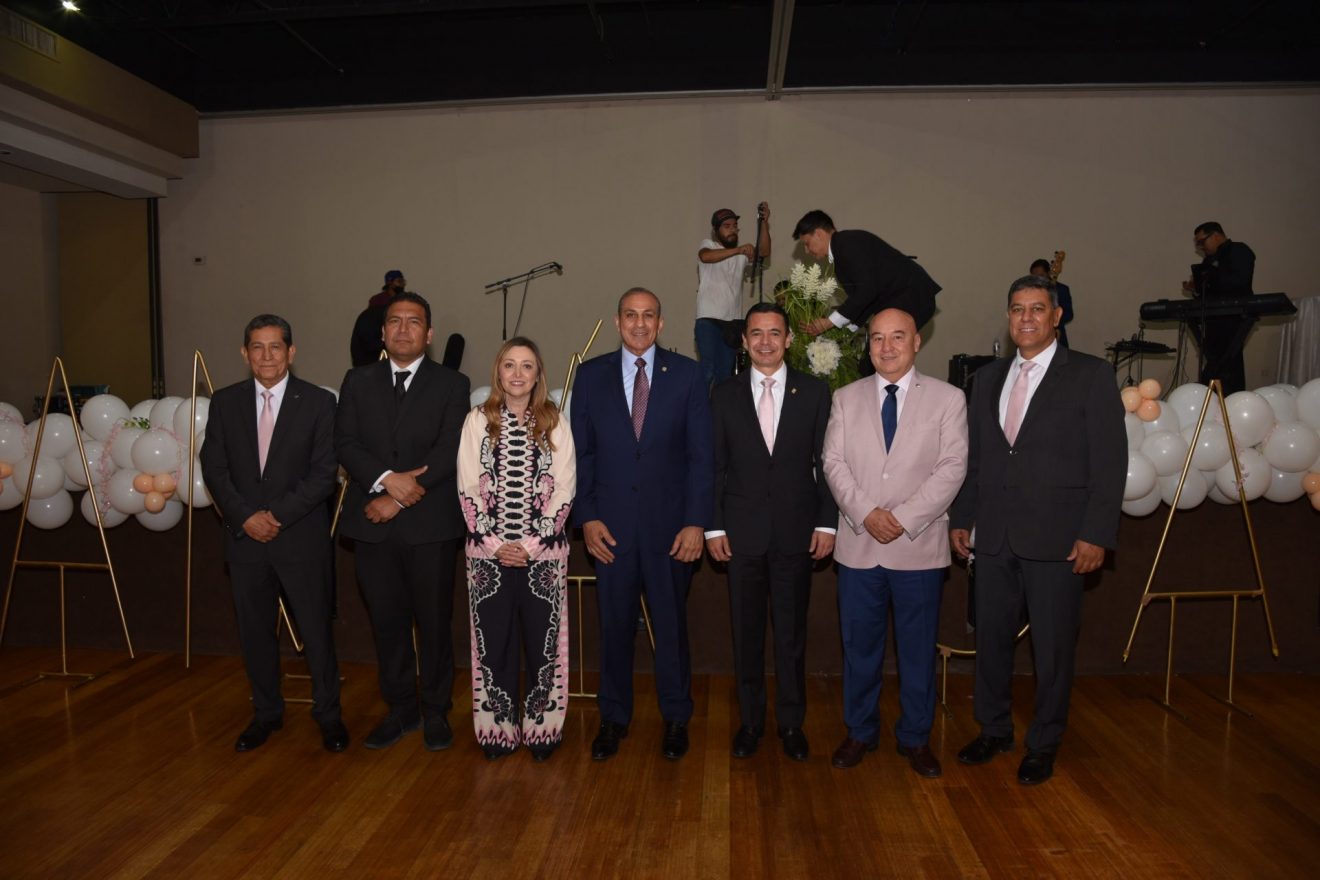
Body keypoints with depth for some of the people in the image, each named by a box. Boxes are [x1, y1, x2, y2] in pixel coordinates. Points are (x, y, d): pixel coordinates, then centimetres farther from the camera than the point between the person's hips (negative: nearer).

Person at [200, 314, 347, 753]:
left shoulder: (318, 402, -4)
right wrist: (245, 517, -9)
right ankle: (266, 712, 31)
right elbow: (214, 468, 3)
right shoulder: (224, 402, 6)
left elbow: (324, 472, -8)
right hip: (245, 536, 3)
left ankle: (328, 713, 21)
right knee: (255, 630, 13)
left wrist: (278, 515, -14)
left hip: (301, 536, -3)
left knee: (316, 628, 4)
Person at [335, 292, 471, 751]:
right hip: (373, 524, 3)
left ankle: (436, 712, 23)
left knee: (434, 622, 7)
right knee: (387, 622, 12)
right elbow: (345, 443, 0)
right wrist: (387, 479, -17)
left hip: (430, 524, -2)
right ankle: (401, 709, 28)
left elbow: (448, 453, -9)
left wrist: (399, 499, -15)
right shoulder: (358, 381, 10)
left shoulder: (451, 384, 1)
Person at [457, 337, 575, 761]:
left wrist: (530, 545, -9)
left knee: (543, 641, 6)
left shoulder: (555, 424, 1)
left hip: (543, 553, 0)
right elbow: (468, 490, 0)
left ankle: (541, 727, 21)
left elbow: (564, 491, -2)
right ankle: (498, 726, 22)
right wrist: (496, 545, -8)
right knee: (494, 641, 8)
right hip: (488, 552, 1)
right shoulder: (478, 421, 3)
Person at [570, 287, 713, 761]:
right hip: (610, 524, 1)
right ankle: (613, 717, 28)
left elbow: (700, 453, -2)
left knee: (671, 623, 10)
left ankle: (676, 717, 29)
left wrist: (696, 522, -8)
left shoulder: (687, 374, 0)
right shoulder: (591, 375, 4)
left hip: (670, 522, -1)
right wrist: (586, 516, -4)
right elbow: (581, 452, 4)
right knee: (614, 624, 10)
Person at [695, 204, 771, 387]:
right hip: (708, 319, -5)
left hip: (732, 321, 5)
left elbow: (764, 252, -2)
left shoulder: (741, 254, 14)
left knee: (726, 371, 8)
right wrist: (737, 250, -29)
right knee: (709, 370, -12)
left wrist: (764, 222, -14)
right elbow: (705, 256, -21)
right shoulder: (708, 245, 3)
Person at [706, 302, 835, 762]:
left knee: (791, 633, 9)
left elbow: (826, 462, 2)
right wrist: (713, 526, -1)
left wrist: (827, 522, -4)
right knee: (746, 632, 10)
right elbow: (715, 466, 4)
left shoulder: (814, 392, 2)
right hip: (742, 533, 1)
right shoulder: (725, 395, 4)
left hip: (796, 532, 0)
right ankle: (750, 720, 25)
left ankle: (791, 722, 24)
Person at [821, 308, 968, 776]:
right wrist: (866, 513, -14)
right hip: (858, 545, 2)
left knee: (918, 648, 9)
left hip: (919, 546, -1)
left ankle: (915, 738, 26)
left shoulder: (948, 398, 1)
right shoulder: (846, 398, 7)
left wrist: (904, 518, -15)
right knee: (860, 645, 11)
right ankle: (860, 732, 28)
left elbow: (952, 467, -6)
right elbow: (834, 462, 1)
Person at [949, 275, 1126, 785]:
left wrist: (1096, 534, -12)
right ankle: (994, 730, 31)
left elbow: (1109, 462, -7)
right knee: (991, 638, 12)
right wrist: (961, 517, 10)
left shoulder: (1091, 376, -3)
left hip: (1056, 538, -4)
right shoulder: (987, 378, 12)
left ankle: (1043, 744, 25)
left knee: (1053, 647, 7)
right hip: (993, 536, 4)